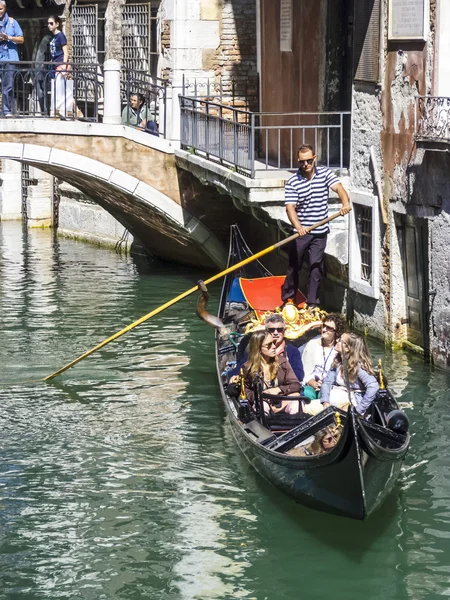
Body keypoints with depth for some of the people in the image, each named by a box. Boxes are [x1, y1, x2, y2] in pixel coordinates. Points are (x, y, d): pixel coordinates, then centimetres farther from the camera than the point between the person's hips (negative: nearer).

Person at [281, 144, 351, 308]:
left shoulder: (325, 173, -2)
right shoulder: (292, 182, -6)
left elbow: (338, 188, -17)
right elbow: (290, 208, -15)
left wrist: (345, 203, -40)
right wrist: (298, 227, -33)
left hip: (320, 233, 1)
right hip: (300, 232, -1)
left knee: (316, 267, 3)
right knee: (294, 266, 8)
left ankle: (312, 303, 11)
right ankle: (288, 299, 22)